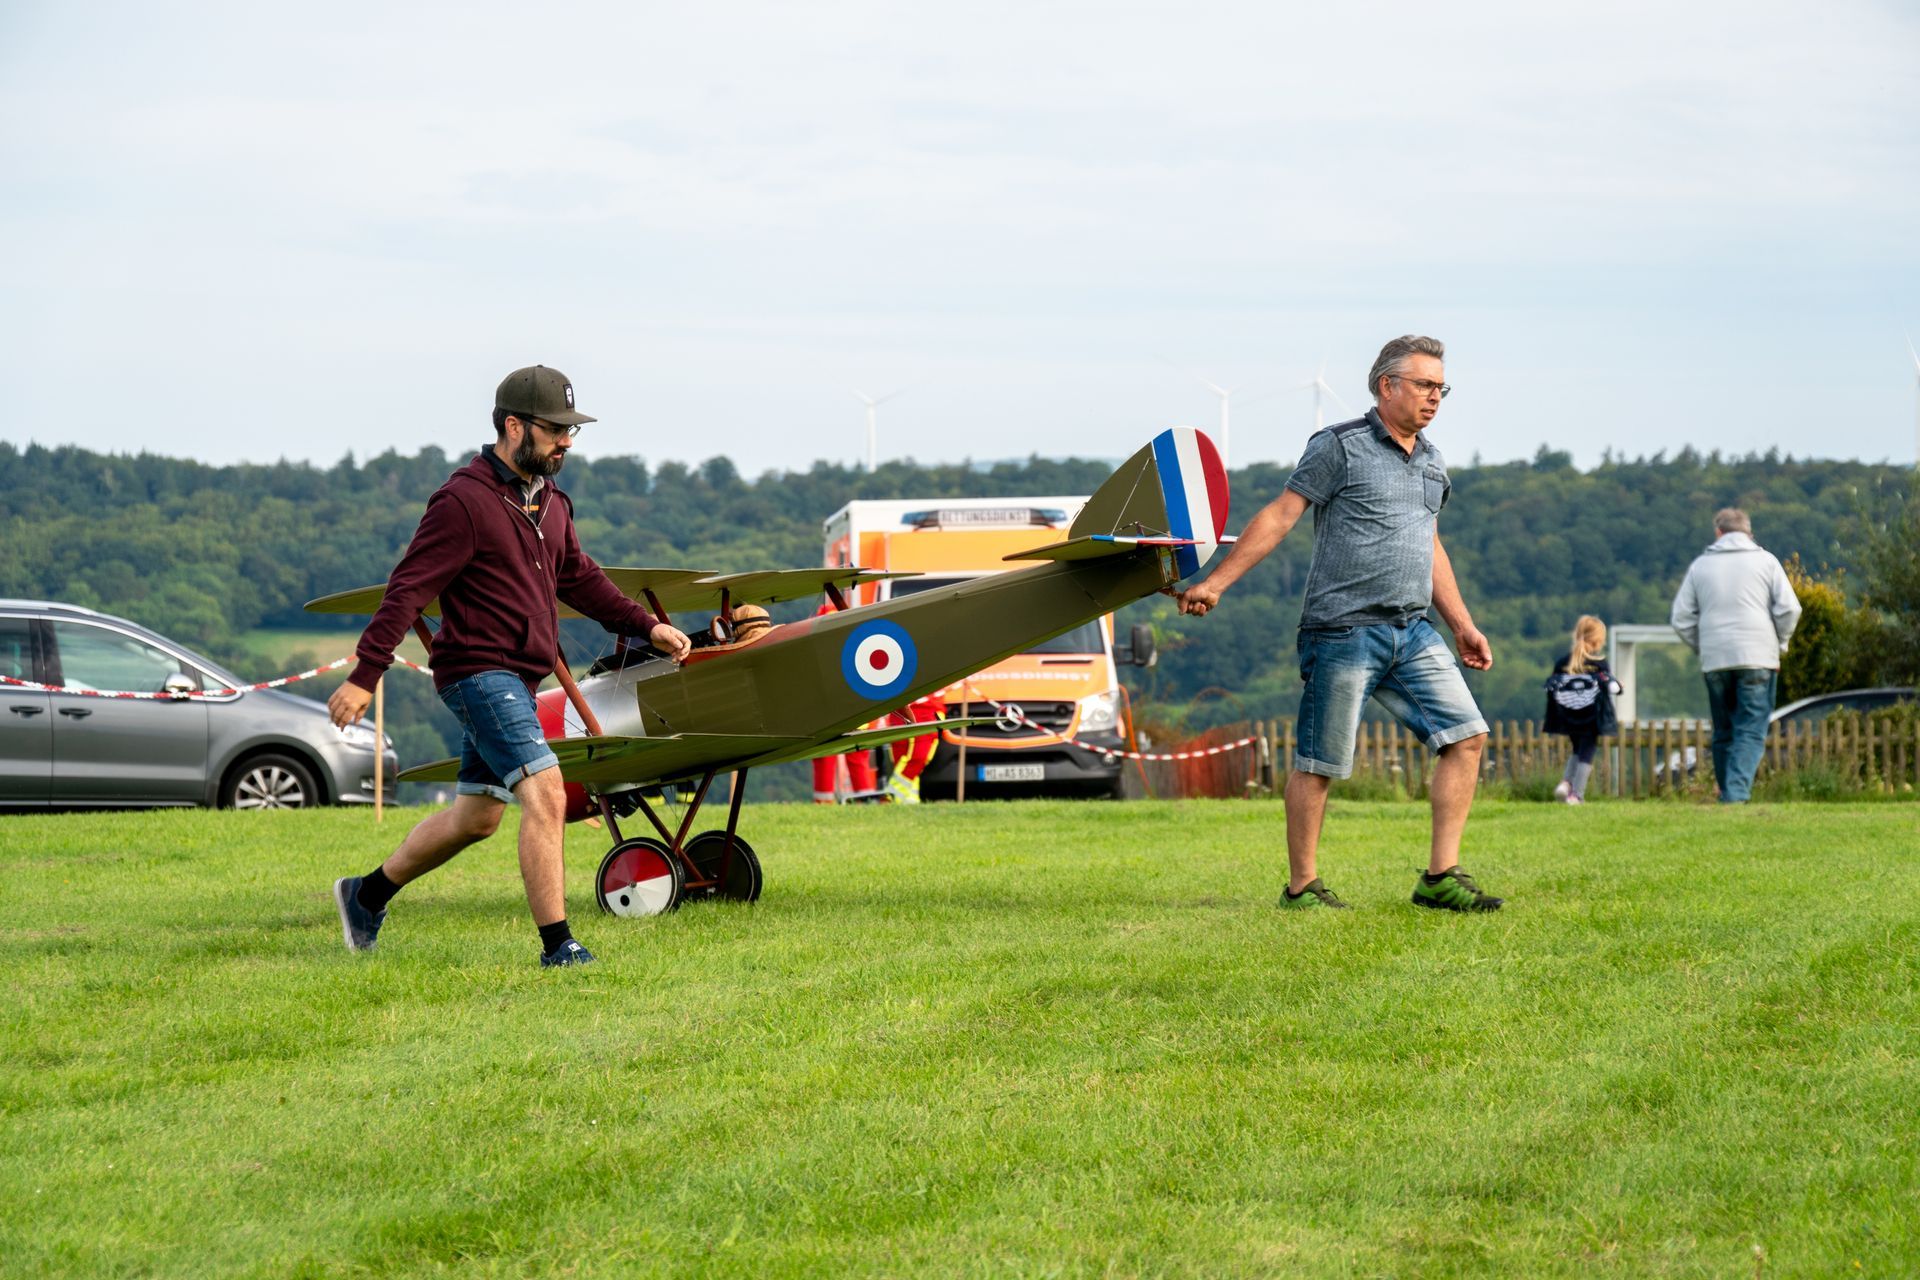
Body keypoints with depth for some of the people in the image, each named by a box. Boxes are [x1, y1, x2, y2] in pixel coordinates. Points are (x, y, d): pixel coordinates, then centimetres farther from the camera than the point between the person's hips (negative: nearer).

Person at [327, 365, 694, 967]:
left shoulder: (550, 502, 14)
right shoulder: (464, 501, -13)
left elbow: (578, 578, 27)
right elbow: (408, 590, -16)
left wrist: (646, 626, 18)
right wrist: (363, 676, -21)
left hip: (517, 680, 10)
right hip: (480, 672, -10)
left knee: (476, 816, 16)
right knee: (545, 792, -19)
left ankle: (366, 894, 34)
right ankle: (557, 946, -18)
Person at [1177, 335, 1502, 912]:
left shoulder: (1431, 462, 17)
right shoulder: (1339, 447, -5)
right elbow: (1280, 515, -6)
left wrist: (1462, 625, 23)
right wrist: (1216, 583, -12)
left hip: (1413, 632, 7)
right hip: (1343, 630, -7)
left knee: (1467, 736, -3)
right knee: (1320, 764, -2)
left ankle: (1441, 876, 1)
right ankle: (1301, 887, 9)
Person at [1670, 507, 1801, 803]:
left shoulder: (1700, 565, 10)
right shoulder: (1765, 561, 4)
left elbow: (1682, 618, 8)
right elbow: (1789, 609, -4)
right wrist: (1779, 645, 8)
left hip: (1714, 661, 2)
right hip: (1758, 657, -2)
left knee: (1723, 732, 12)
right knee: (1751, 730, -5)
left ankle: (1728, 792, 12)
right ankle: (1737, 791, -21)